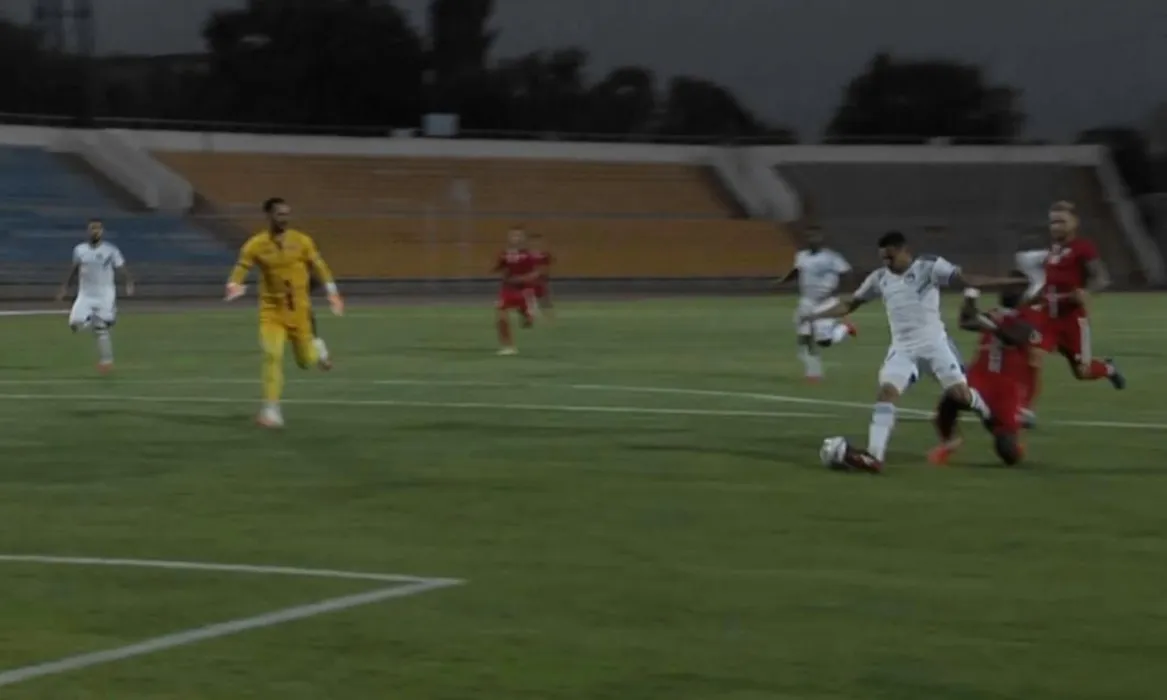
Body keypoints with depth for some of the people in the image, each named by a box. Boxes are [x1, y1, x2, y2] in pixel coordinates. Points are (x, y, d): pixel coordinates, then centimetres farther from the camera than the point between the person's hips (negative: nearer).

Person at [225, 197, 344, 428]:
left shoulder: (302, 241, -3)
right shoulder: (255, 245, -8)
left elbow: (319, 266, 6)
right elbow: (241, 267, -12)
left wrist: (332, 292, 3)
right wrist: (234, 285, -33)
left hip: (299, 311, 2)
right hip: (271, 311, -2)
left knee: (305, 360, 8)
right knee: (272, 356, -19)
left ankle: (317, 351, 48)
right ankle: (271, 409, -12)